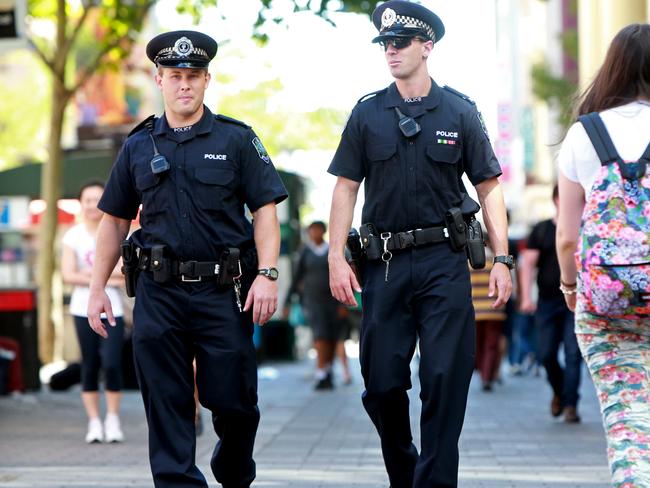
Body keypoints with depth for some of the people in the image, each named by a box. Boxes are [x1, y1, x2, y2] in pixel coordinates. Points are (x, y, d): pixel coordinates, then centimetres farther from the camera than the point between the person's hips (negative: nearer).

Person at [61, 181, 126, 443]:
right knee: (90, 366, 2)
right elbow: (68, 275, -7)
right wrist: (107, 278, -10)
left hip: (112, 310, 0)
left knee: (112, 363, -11)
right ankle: (94, 423, 10)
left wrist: (91, 272, -11)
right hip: (84, 310, 0)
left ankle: (113, 420, 3)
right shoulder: (73, 236, 2)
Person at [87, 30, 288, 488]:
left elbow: (265, 209, -1)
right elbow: (114, 221, 15)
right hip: (158, 294, 2)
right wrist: (98, 288, 10)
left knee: (233, 400, 2)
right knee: (167, 404, 0)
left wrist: (266, 274, -13)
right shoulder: (138, 147, 11)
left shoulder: (237, 140, 4)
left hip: (223, 292, -2)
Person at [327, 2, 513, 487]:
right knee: (382, 384, 4)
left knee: (445, 381, -6)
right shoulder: (368, 114, 7)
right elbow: (346, 187, 7)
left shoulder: (460, 112, 3)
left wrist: (502, 258, -4)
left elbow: (489, 187, 5)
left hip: (444, 263, -2)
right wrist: (336, 257, -3)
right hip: (385, 264, 2)